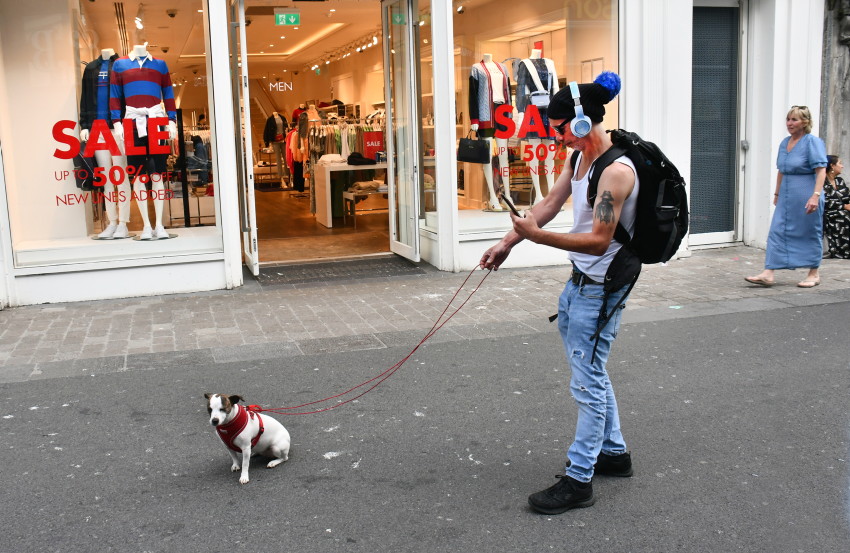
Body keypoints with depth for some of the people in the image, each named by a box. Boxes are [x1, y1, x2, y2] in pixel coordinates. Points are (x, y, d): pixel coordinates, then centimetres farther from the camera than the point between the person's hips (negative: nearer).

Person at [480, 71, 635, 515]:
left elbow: (599, 241, -27)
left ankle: (578, 480, 8)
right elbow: (550, 203, 13)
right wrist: (508, 242, 8)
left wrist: (538, 237, -32)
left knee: (587, 382, -2)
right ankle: (613, 452, 37)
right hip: (578, 281, 10)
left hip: (600, 288, -10)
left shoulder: (617, 171, -24)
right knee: (590, 372, 21)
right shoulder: (579, 158, 6)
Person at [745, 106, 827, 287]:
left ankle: (814, 274, 19)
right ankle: (768, 274, -3)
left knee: (810, 233, 5)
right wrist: (777, 193, 23)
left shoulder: (813, 142, -9)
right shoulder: (785, 142, 12)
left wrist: (816, 195, -25)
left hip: (806, 196, -6)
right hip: (786, 196, 7)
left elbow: (821, 170, -16)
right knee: (777, 231, -1)